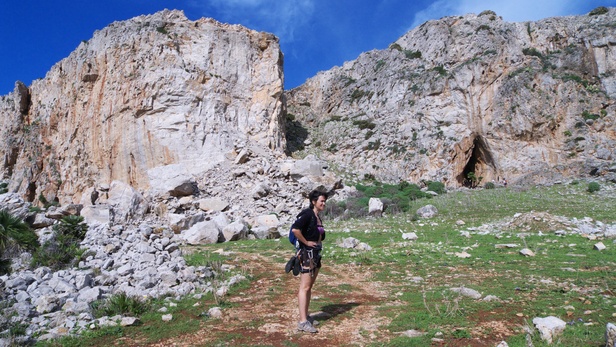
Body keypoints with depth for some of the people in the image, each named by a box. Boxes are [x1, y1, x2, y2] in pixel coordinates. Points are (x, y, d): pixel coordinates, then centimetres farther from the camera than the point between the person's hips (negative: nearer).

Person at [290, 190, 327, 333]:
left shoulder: (317, 216, 11)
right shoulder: (307, 214, -16)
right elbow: (295, 229, -29)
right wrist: (306, 242, -20)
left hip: (316, 253, 9)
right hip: (307, 253, -9)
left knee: (309, 286, 15)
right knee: (304, 287, -7)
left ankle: (305, 315, 25)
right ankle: (303, 322, -6)